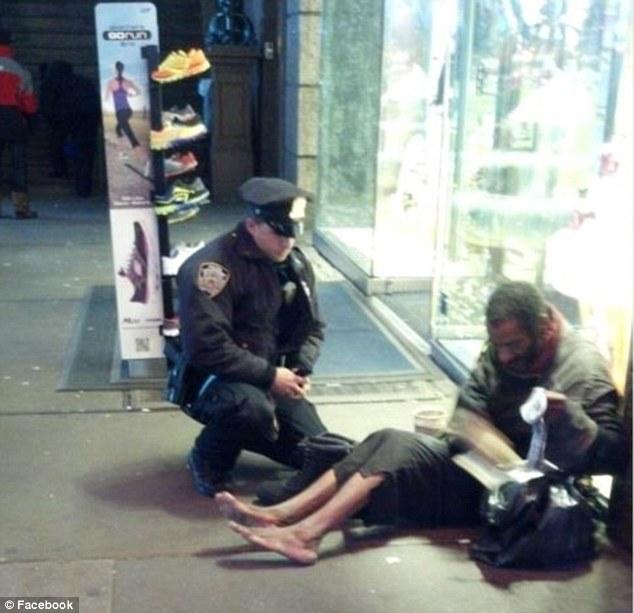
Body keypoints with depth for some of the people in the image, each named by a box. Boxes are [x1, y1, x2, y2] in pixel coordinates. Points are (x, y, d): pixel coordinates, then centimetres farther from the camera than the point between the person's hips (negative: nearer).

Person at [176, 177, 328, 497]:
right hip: (213, 378, -7)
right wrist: (270, 375, -26)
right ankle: (208, 459, -6)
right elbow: (206, 348, -28)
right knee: (251, 406, -40)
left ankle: (242, 431, 25)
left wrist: (302, 369, -10)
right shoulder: (212, 267, -22)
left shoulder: (295, 263, 1)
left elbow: (311, 327, 9)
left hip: (273, 379, 7)